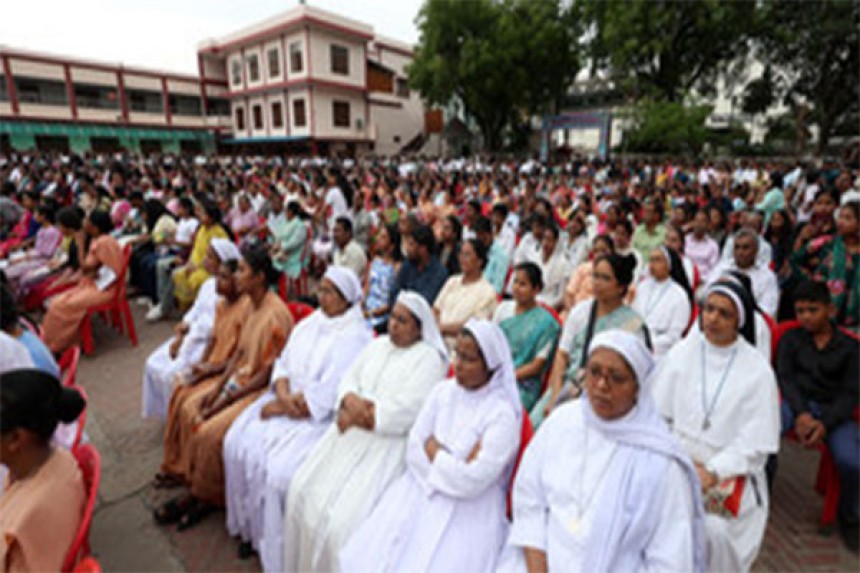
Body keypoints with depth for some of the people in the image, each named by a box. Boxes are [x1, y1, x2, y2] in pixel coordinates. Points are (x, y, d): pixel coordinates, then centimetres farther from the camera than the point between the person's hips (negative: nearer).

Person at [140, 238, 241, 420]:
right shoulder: (209, 284, 11)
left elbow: (211, 326, -22)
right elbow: (195, 310, 15)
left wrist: (183, 339, -16)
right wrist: (184, 325, -4)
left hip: (209, 343, -10)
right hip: (189, 336, 10)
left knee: (173, 374, -19)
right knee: (154, 364, 3)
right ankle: (163, 410, 17)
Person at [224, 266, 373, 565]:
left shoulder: (355, 337, -16)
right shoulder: (311, 322, 8)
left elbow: (326, 397, -20)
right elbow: (284, 362, 7)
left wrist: (277, 408, -13)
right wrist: (283, 393, -13)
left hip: (321, 417, -7)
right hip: (287, 401, 8)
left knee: (279, 468, -22)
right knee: (238, 442, -4)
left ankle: (274, 545, 6)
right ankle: (252, 526, 16)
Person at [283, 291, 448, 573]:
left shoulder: (430, 357, -7)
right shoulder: (377, 345, 15)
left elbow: (406, 410, -16)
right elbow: (349, 378, 9)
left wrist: (357, 417, -14)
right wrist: (352, 400, -13)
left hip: (390, 441, -6)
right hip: (352, 430, 7)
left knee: (345, 514, -18)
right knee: (303, 490, -3)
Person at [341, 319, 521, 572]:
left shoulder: (503, 413, -13)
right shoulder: (443, 390, 3)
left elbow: (473, 480, -17)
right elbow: (414, 449, -1)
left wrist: (434, 450, -6)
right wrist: (454, 468, -12)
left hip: (468, 511, -4)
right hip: (422, 490, 4)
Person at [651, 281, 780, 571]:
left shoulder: (757, 370, -4)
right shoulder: (681, 353, 1)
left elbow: (755, 443, -5)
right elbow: (658, 413, 2)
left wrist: (713, 472, -15)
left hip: (731, 470, -1)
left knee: (714, 529, -25)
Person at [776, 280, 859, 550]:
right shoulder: (791, 339, 14)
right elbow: (785, 377, 3)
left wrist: (824, 423, -15)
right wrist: (801, 414, -14)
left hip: (834, 412, 0)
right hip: (795, 402, 0)